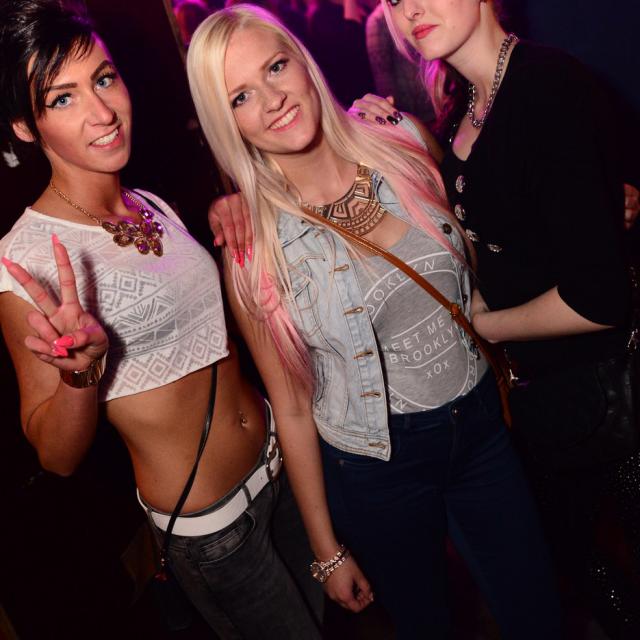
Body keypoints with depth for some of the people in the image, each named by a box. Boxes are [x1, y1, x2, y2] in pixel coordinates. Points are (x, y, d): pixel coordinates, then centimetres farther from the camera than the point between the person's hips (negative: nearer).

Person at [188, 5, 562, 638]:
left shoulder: (404, 147, -9)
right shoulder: (253, 247, -17)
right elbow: (291, 407, -9)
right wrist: (327, 551, -1)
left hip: (483, 425, 3)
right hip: (376, 467, -3)